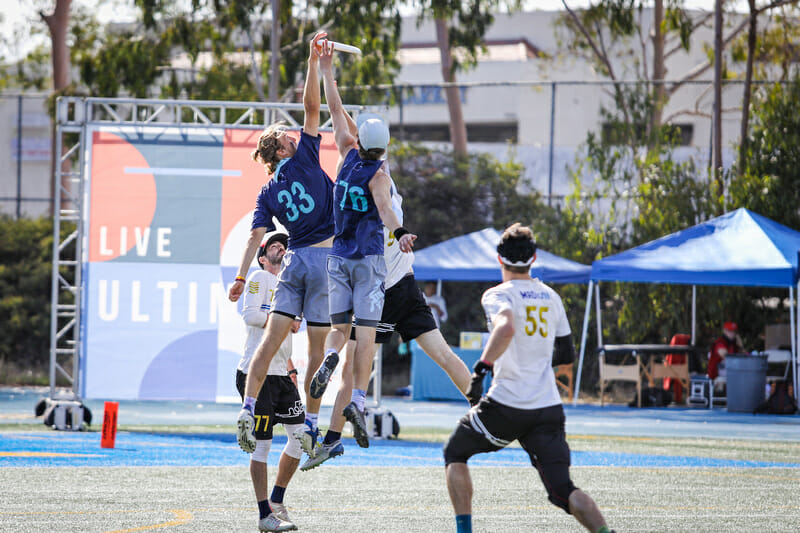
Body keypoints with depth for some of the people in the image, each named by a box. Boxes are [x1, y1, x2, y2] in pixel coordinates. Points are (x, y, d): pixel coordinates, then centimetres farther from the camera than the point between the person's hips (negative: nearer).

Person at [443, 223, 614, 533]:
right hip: (549, 408, 4)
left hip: (507, 404, -4)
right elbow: (567, 353, 21)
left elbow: (506, 328, -27)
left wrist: (482, 366, -19)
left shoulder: (497, 295, -4)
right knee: (562, 490, 1)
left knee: (455, 452, 20)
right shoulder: (551, 298, 14)